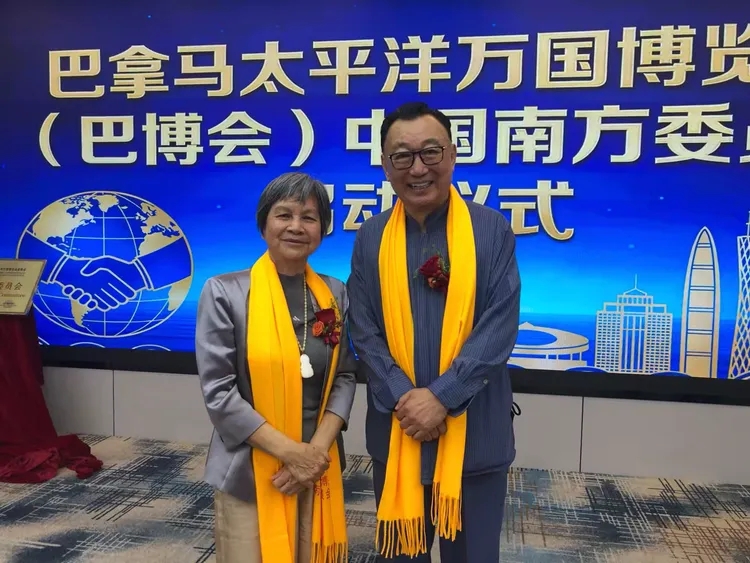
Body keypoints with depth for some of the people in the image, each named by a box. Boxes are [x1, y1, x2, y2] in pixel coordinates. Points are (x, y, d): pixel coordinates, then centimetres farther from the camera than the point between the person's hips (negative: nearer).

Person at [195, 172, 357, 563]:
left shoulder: (335, 294, 2)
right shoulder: (224, 292, -9)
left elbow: (345, 376, 3)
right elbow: (218, 392, -12)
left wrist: (318, 448, -11)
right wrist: (291, 452, -15)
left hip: (318, 465, 4)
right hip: (249, 471, -3)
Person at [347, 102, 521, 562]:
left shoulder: (492, 229, -5)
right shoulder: (371, 238, 1)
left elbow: (500, 325, -10)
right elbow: (364, 331, -2)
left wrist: (441, 396, -16)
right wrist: (402, 399, -14)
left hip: (475, 432, -1)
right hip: (396, 430, 2)